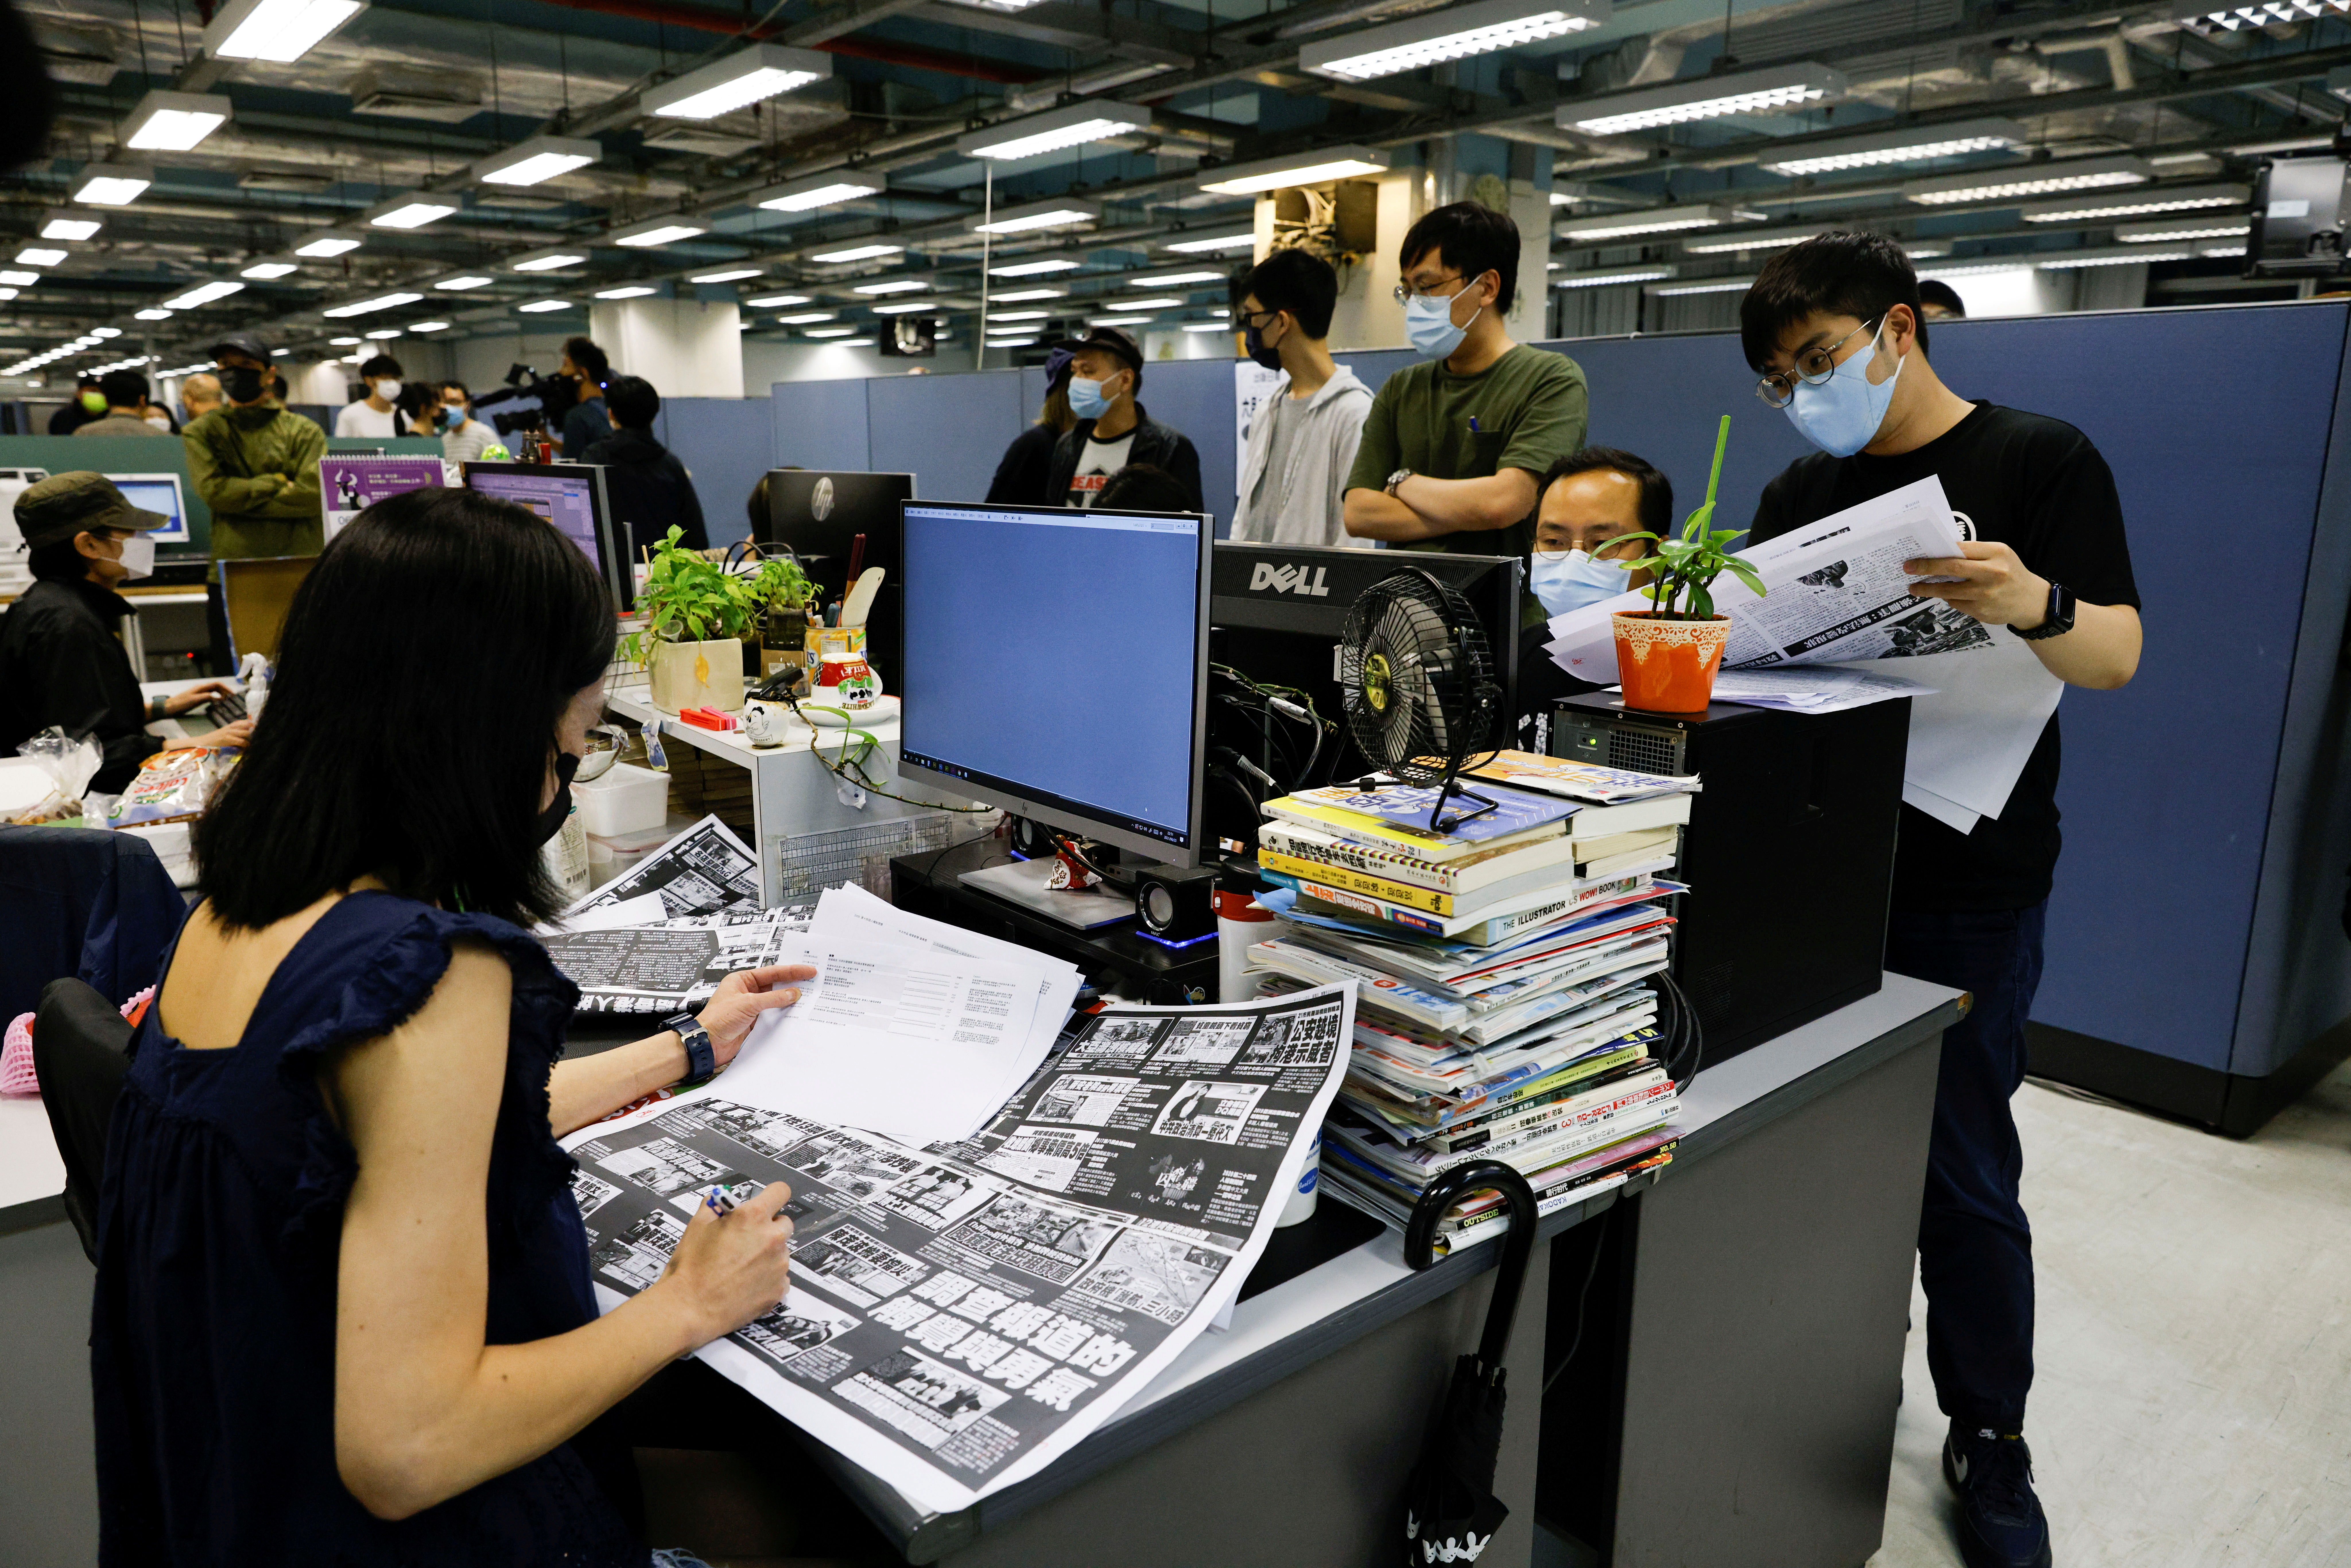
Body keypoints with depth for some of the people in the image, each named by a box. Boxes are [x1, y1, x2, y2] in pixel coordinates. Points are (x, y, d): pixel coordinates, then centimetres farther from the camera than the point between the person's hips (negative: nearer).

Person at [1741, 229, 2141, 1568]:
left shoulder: (2041, 460, -3)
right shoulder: (1803, 492, 12)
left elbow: (2117, 654, -10)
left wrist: (2035, 606, -32)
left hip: (1966, 884, -4)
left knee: (1962, 1170, 3)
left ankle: (1991, 1439, 22)